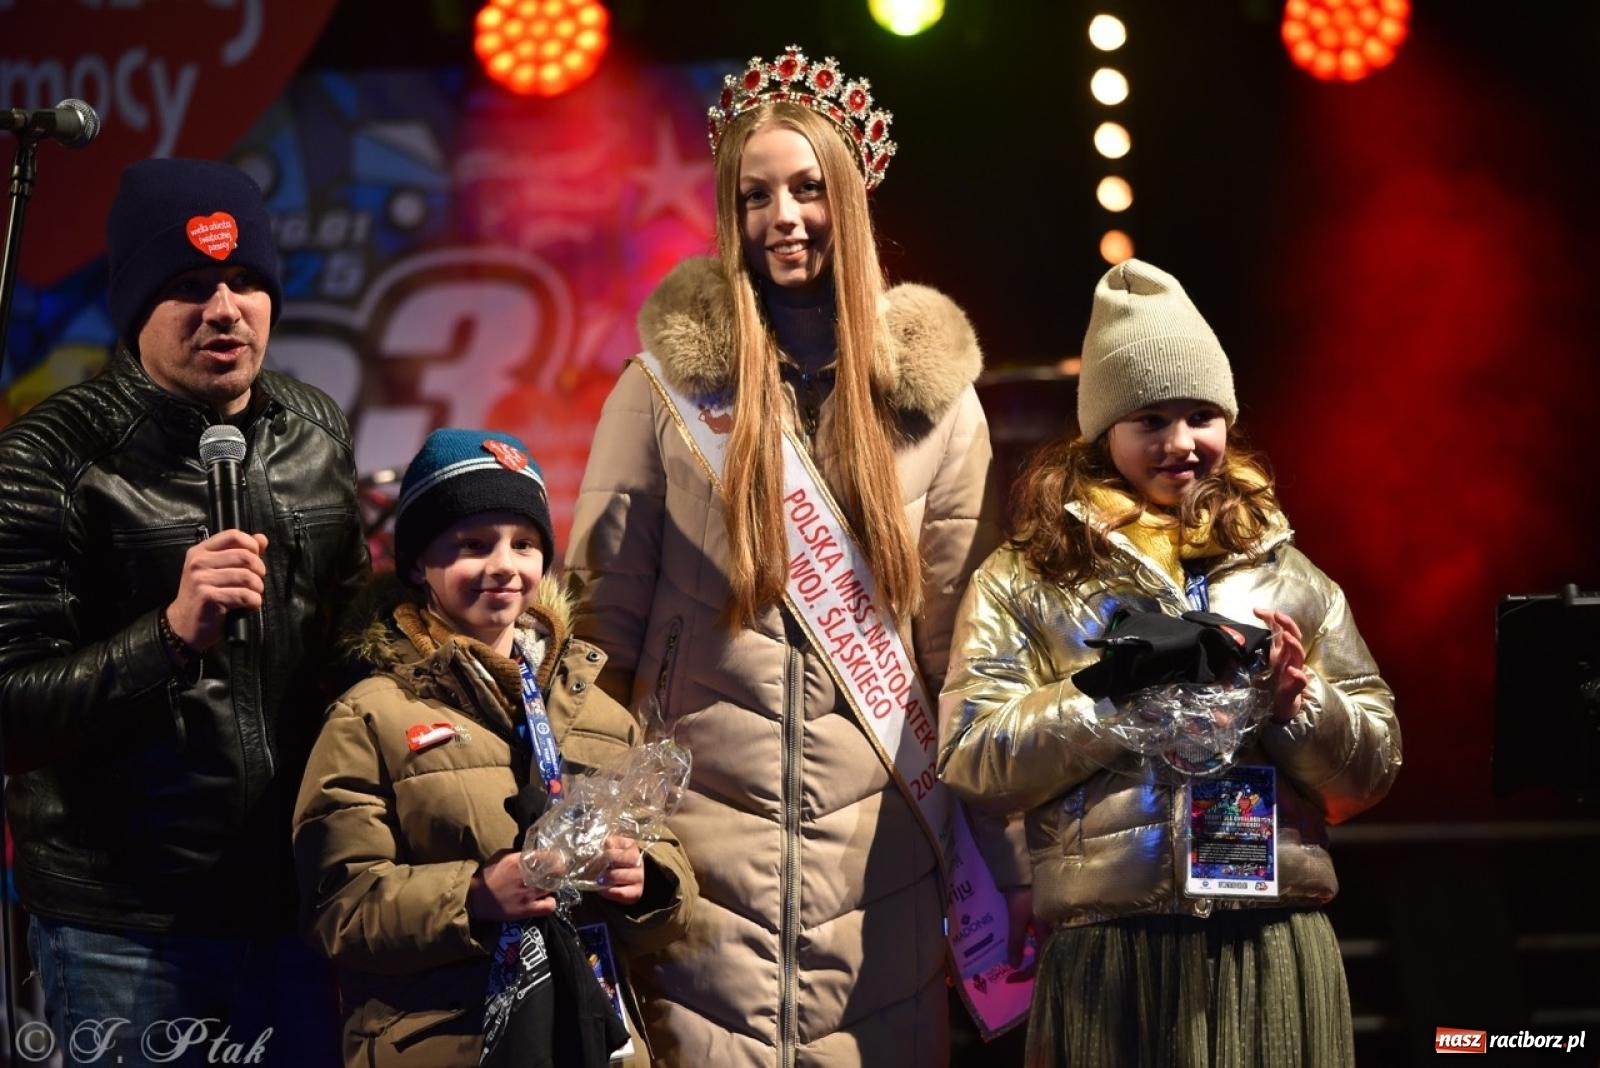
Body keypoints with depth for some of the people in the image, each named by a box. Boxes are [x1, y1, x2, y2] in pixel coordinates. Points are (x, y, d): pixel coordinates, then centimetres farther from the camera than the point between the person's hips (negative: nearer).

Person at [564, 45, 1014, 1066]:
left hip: (872, 831, 1)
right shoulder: (671, 378, 2)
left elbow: (960, 631, 9)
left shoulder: (930, 389, 5)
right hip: (699, 819, -1)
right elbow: (604, 606, 4)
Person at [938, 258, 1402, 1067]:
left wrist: (1297, 704, -7)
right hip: (1108, 953, -2)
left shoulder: (1286, 573, 14)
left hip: (1278, 948, 2)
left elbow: (1371, 770, 12)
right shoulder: (1025, 578, 7)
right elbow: (973, 758, -4)